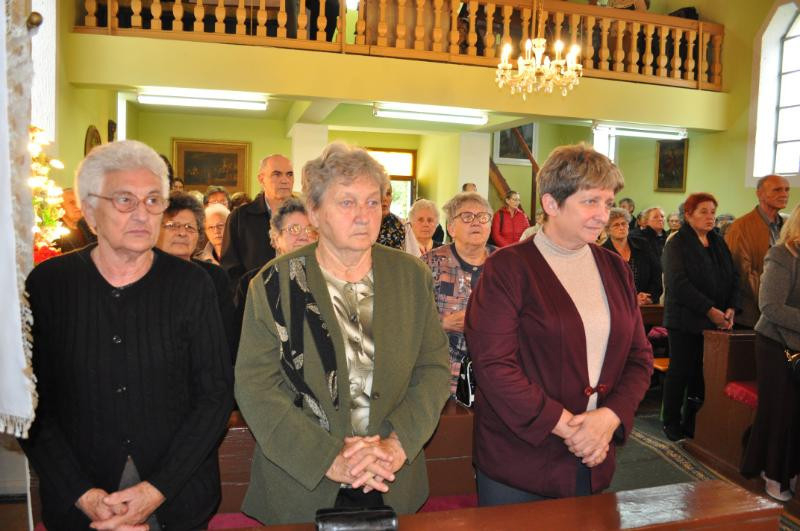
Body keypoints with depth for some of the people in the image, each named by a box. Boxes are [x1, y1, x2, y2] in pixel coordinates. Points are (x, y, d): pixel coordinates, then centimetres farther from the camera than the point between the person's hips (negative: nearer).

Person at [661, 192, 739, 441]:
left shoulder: (718, 242, 14)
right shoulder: (676, 244, -6)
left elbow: (733, 277, 10)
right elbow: (678, 283, -16)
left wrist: (731, 308, -6)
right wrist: (710, 310, -19)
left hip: (715, 322, 5)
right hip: (685, 321, -5)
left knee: (703, 373, 6)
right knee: (680, 371, 2)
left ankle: (692, 421, 19)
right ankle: (671, 421, 16)